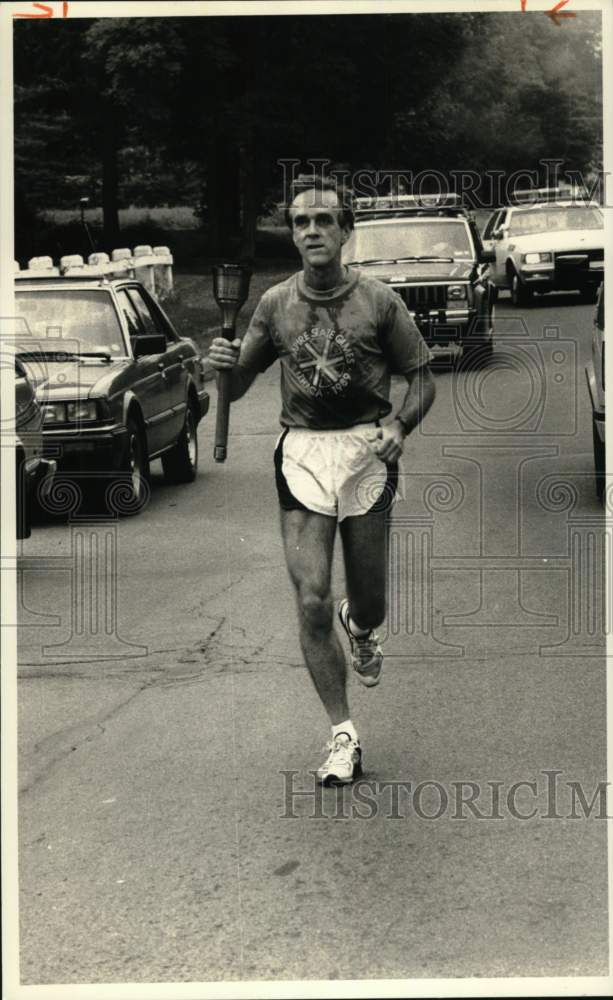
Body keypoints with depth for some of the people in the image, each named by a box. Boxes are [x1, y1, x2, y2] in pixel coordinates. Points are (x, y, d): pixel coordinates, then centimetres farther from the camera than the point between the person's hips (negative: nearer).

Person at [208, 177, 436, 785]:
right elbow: (239, 386, 11)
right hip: (301, 454, 1)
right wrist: (227, 365, -12)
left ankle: (359, 627, 46)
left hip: (366, 450, -1)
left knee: (368, 607, 6)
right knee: (311, 604, -7)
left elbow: (422, 378, 4)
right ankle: (343, 736, 5)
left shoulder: (378, 301, -2)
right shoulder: (276, 304, 4)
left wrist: (400, 426, -15)